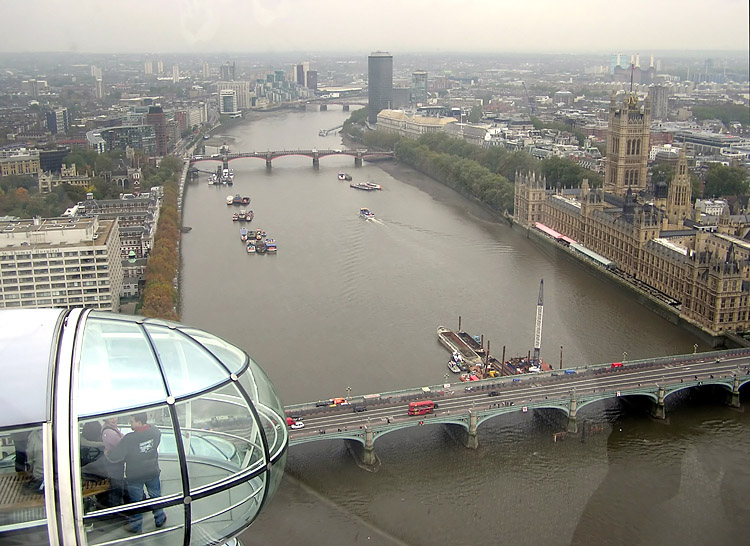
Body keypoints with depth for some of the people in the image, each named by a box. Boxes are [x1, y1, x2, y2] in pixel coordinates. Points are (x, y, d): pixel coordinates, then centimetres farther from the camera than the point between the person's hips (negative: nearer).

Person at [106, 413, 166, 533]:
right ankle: (160, 519, 38)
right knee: (156, 496, 23)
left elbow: (114, 457, -27)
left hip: (135, 475, -4)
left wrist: (107, 454, -6)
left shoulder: (129, 439, -30)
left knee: (135, 500, 15)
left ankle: (136, 526, 31)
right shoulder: (155, 432, -14)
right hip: (153, 472, 4)